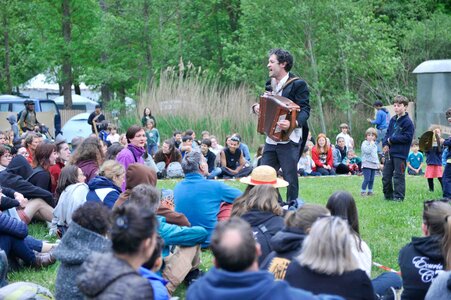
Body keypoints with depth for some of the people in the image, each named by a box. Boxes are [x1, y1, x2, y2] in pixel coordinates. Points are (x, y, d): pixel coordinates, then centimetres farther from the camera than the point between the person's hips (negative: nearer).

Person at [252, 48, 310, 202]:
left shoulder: (298, 84, -9)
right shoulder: (270, 84, 14)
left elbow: (305, 110, -15)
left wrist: (293, 123, -33)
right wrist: (257, 107, 4)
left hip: (289, 139, -8)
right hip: (271, 138, 8)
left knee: (290, 178, -2)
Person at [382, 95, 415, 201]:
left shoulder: (408, 122, -10)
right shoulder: (393, 120, 12)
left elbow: (407, 137, -16)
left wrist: (391, 140, -14)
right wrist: (385, 144, -1)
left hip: (400, 154, -7)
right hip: (389, 152, 7)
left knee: (398, 176, -2)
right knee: (386, 176, 11)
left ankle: (398, 196, 6)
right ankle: (388, 195, 23)